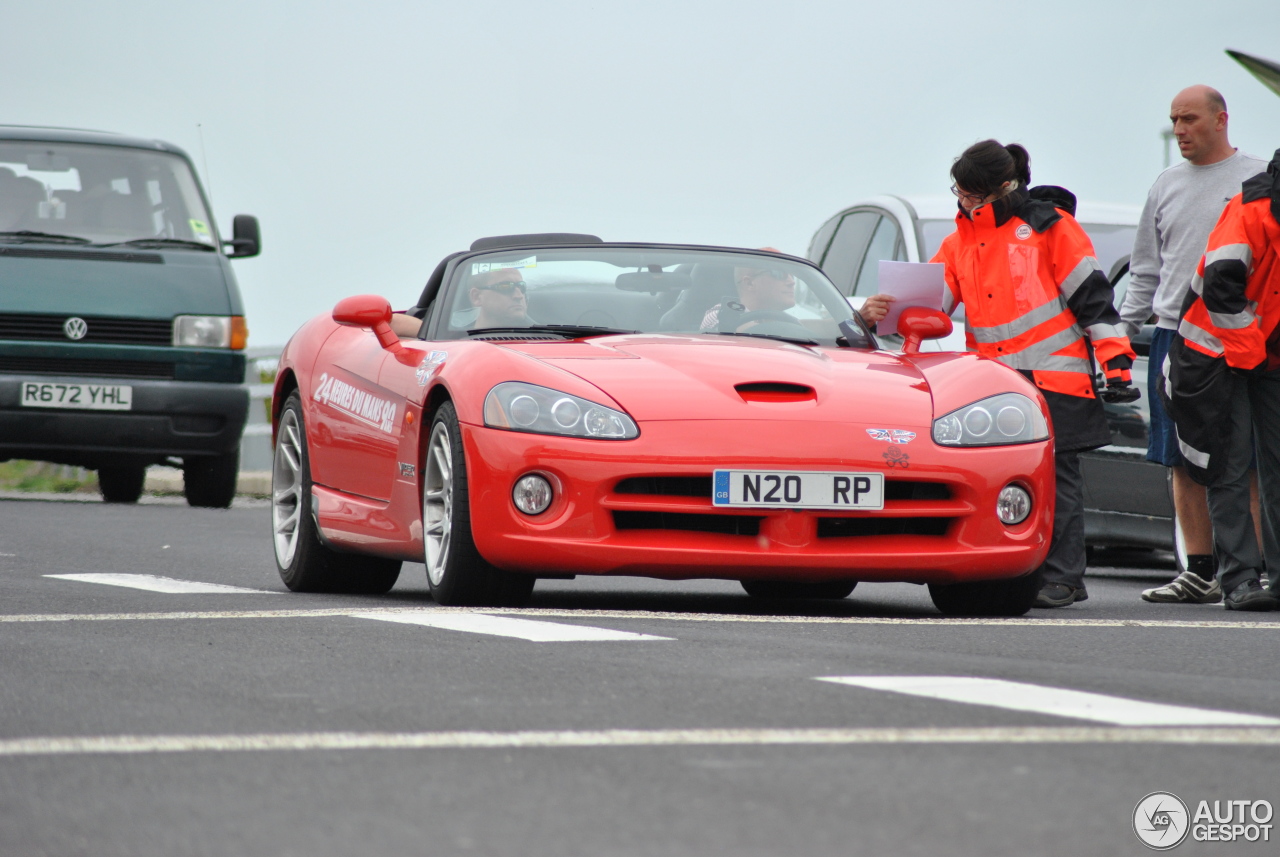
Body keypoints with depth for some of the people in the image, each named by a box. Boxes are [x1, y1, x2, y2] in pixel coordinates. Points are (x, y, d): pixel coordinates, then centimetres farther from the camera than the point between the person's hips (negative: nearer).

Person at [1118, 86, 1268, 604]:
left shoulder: (1258, 179, 3)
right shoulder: (1167, 186, 17)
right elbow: (1146, 269, 22)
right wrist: (1124, 328, 14)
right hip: (1174, 333, 5)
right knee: (1183, 462, 3)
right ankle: (1200, 571, 8)